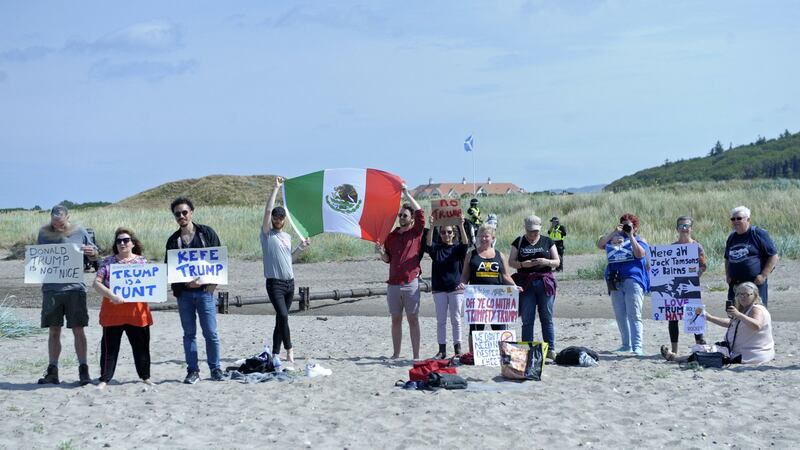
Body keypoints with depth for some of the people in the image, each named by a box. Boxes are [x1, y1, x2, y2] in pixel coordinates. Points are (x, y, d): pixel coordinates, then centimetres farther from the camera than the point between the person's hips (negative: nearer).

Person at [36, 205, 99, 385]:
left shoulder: (79, 232, 2)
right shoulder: (44, 233, 5)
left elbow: (94, 256, 11)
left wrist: (92, 253, -12)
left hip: (74, 287, -1)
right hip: (51, 288, 2)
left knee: (78, 330, -1)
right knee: (54, 331, 5)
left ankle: (83, 370, 5)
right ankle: (52, 372, 10)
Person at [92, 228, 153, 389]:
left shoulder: (142, 261, 6)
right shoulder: (108, 262, 2)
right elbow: (96, 283, -5)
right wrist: (111, 295, -20)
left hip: (137, 311, 1)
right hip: (113, 312, -1)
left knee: (141, 345, 9)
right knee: (109, 346, 3)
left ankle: (145, 376, 22)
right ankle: (105, 379, 9)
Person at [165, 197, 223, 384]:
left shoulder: (207, 233, 4)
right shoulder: (173, 240, 9)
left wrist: (213, 283, -6)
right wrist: (186, 282, -11)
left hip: (205, 290, -2)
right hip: (184, 292, 2)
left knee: (211, 333, -3)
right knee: (189, 333, 6)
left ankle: (215, 369, 9)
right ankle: (193, 371, 11)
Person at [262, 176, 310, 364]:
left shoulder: (287, 236, 16)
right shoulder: (267, 234, -1)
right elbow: (268, 210, -12)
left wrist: (300, 248, 12)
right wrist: (276, 188, -11)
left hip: (290, 283, 6)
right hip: (274, 283, -6)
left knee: (281, 318, 8)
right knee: (283, 315, -20)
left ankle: (275, 353, 14)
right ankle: (289, 350, -11)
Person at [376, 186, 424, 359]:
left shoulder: (416, 232, 2)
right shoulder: (391, 236, 13)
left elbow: (420, 213, -13)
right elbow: (387, 259, 17)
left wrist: (406, 194, -13)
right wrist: (381, 252, -5)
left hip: (411, 283, -4)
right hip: (393, 283, 4)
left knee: (413, 319, -1)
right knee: (396, 319, 8)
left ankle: (416, 356, 1)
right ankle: (396, 354, 13)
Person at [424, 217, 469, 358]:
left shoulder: (458, 249, 3)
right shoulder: (436, 249, 5)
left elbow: (465, 243, -17)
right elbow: (428, 243, -15)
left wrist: (461, 226, -31)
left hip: (456, 288, -1)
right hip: (439, 289, 1)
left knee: (456, 319, 2)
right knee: (441, 320, 4)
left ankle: (458, 349, 7)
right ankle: (442, 350, 7)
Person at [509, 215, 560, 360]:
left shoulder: (547, 242, 9)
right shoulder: (519, 242, 8)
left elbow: (557, 262, 8)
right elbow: (511, 261, 5)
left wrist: (546, 262, -12)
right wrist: (523, 264, -14)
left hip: (545, 283, 0)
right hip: (525, 283, 0)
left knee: (547, 318, 1)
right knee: (527, 319, 1)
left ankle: (551, 349, 4)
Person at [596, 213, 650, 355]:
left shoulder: (639, 240, 9)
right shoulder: (614, 238, 17)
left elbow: (639, 254, -11)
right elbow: (600, 245, 2)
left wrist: (631, 236, -10)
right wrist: (613, 232, -5)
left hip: (633, 281, -5)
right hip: (615, 282, 5)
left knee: (634, 315, -12)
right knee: (620, 315, 8)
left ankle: (637, 346, -17)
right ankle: (626, 344, 18)